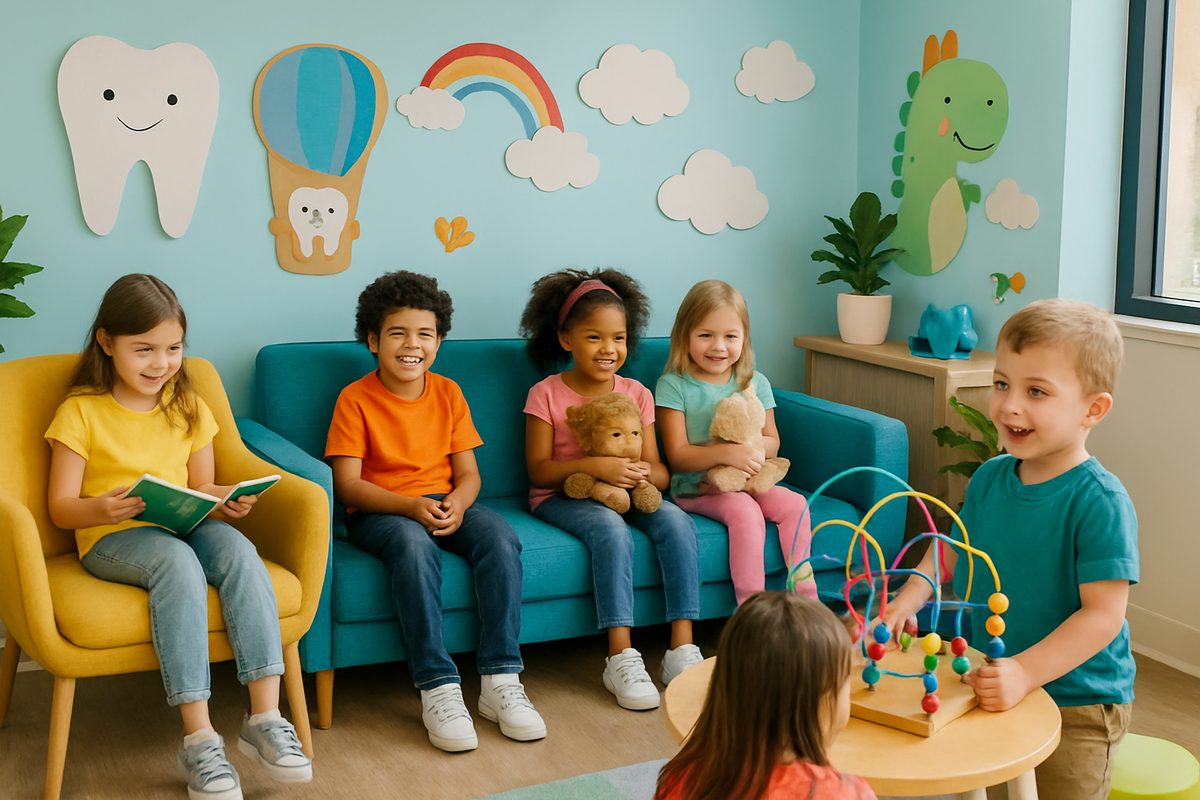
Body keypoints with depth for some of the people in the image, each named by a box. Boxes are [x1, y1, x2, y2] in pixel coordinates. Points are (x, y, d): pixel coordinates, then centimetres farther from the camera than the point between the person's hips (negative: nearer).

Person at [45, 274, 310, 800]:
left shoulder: (189, 409, 13)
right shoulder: (81, 411, 0)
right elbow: (61, 508, -4)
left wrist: (227, 502, -9)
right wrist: (103, 508, -26)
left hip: (185, 527, 4)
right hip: (111, 540, -4)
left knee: (236, 547, -30)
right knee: (177, 560, -37)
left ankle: (265, 718, -31)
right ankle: (199, 739, -36)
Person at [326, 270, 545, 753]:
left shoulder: (448, 392, 8)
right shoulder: (355, 399, -4)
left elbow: (468, 472, 6)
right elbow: (348, 485, -10)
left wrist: (457, 503, -18)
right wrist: (412, 506, -25)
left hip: (444, 502, 4)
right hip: (379, 511, -4)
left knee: (501, 539, -27)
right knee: (414, 545, -38)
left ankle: (500, 681, -25)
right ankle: (438, 689, -35)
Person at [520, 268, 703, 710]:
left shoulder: (636, 393, 6)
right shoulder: (546, 395, -4)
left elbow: (659, 471, 3)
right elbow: (539, 470, -9)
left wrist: (646, 474, -23)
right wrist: (594, 466, -25)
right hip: (561, 497, -4)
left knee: (676, 520, -26)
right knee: (612, 529, -35)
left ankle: (682, 648, -25)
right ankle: (621, 657, -32)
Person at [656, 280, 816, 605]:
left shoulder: (755, 383, 5)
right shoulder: (674, 385, -8)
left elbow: (772, 443, 6)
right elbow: (677, 456, -13)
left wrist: (754, 448, -19)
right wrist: (725, 453, -29)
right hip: (696, 486, -5)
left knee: (794, 503, -19)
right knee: (746, 511, -30)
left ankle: (806, 597, -12)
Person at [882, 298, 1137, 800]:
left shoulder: (1099, 502, -22)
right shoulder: (989, 478, -1)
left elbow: (1103, 614, -25)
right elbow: (953, 549, 11)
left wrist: (1025, 672, -34)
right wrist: (909, 599, -6)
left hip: (1076, 703, -6)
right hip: (989, 690, 6)